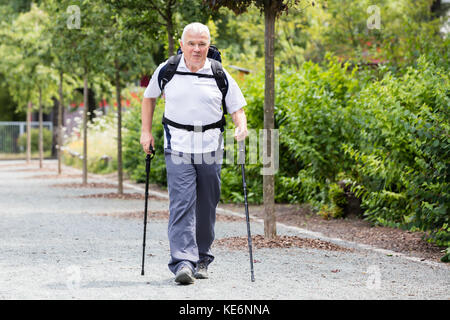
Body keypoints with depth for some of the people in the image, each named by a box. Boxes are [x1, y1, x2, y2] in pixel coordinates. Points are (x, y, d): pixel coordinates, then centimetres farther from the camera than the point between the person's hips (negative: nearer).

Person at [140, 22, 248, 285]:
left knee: (207, 207, 8)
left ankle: (202, 260, 24)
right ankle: (183, 263, -21)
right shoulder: (167, 71, 1)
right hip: (178, 147, -1)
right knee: (181, 204, -14)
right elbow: (149, 97, 18)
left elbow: (237, 108, 6)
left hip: (211, 148, 2)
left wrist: (241, 126, -15)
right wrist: (146, 131, 11)